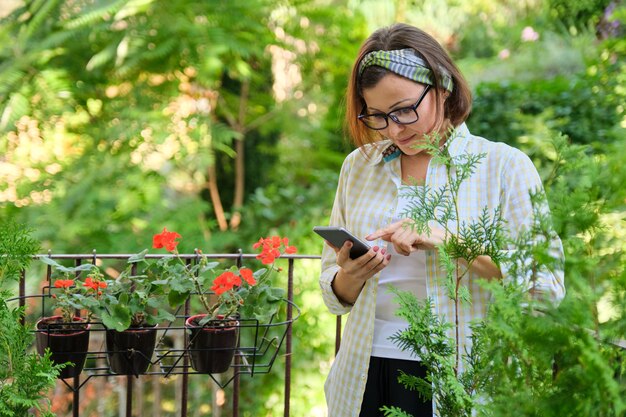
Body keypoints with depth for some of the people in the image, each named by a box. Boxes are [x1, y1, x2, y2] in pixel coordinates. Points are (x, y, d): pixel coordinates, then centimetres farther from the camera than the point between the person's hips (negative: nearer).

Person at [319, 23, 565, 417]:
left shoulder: (504, 166, -3)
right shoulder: (357, 166, 8)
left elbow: (548, 287, -11)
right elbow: (336, 296, 13)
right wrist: (351, 277, -11)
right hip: (366, 379, 3)